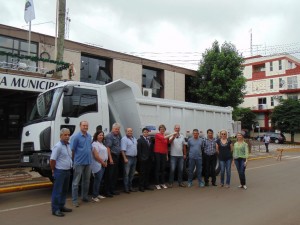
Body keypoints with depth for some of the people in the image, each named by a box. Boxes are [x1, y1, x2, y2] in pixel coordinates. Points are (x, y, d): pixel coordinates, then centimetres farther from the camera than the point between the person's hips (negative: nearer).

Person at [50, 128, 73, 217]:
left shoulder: (68, 145, 10)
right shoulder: (58, 146, -16)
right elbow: (52, 160, -17)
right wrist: (54, 170, -7)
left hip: (67, 171, 9)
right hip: (60, 172, -8)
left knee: (64, 190, 16)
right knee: (57, 191, -1)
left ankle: (61, 206, 28)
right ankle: (55, 209, 7)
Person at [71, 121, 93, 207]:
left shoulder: (89, 136, 8)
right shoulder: (76, 137, -10)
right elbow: (73, 150, -8)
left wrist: (90, 158, 12)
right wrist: (74, 160, -5)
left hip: (88, 162, 6)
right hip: (79, 162, -6)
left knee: (86, 181, 15)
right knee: (76, 182, 0)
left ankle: (84, 197, 29)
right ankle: (74, 200, 7)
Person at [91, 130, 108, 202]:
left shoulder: (102, 144, 16)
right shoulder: (95, 144, -12)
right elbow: (96, 155, -19)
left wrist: (105, 162, 6)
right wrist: (103, 162, -12)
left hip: (103, 164, 9)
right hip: (97, 164, -9)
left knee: (99, 180, 12)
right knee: (97, 180, -7)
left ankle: (97, 194, 21)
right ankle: (94, 196, 1)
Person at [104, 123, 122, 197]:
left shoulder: (118, 135, 13)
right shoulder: (109, 136, -12)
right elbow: (108, 148, -17)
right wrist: (110, 158, -21)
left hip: (117, 157, 9)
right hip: (111, 157, -9)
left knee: (115, 175, 13)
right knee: (109, 175, -3)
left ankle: (113, 190, 23)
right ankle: (107, 191, 4)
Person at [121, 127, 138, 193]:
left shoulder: (134, 138, 13)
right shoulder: (124, 139, -9)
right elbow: (123, 150, -15)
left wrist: (136, 156, 12)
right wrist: (125, 158, -21)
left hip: (134, 158, 7)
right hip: (128, 158, -7)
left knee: (132, 173, 13)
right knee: (126, 173, -3)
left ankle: (130, 186, 22)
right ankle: (126, 188, 3)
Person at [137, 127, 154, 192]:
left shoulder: (149, 140, 14)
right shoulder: (140, 140, -4)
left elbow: (151, 149, 14)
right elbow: (139, 150, -8)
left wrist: (151, 157, 6)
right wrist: (140, 158, -13)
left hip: (149, 159, 6)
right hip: (143, 159, -6)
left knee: (148, 173, 10)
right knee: (142, 173, -1)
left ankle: (147, 185, 19)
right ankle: (141, 186, 6)